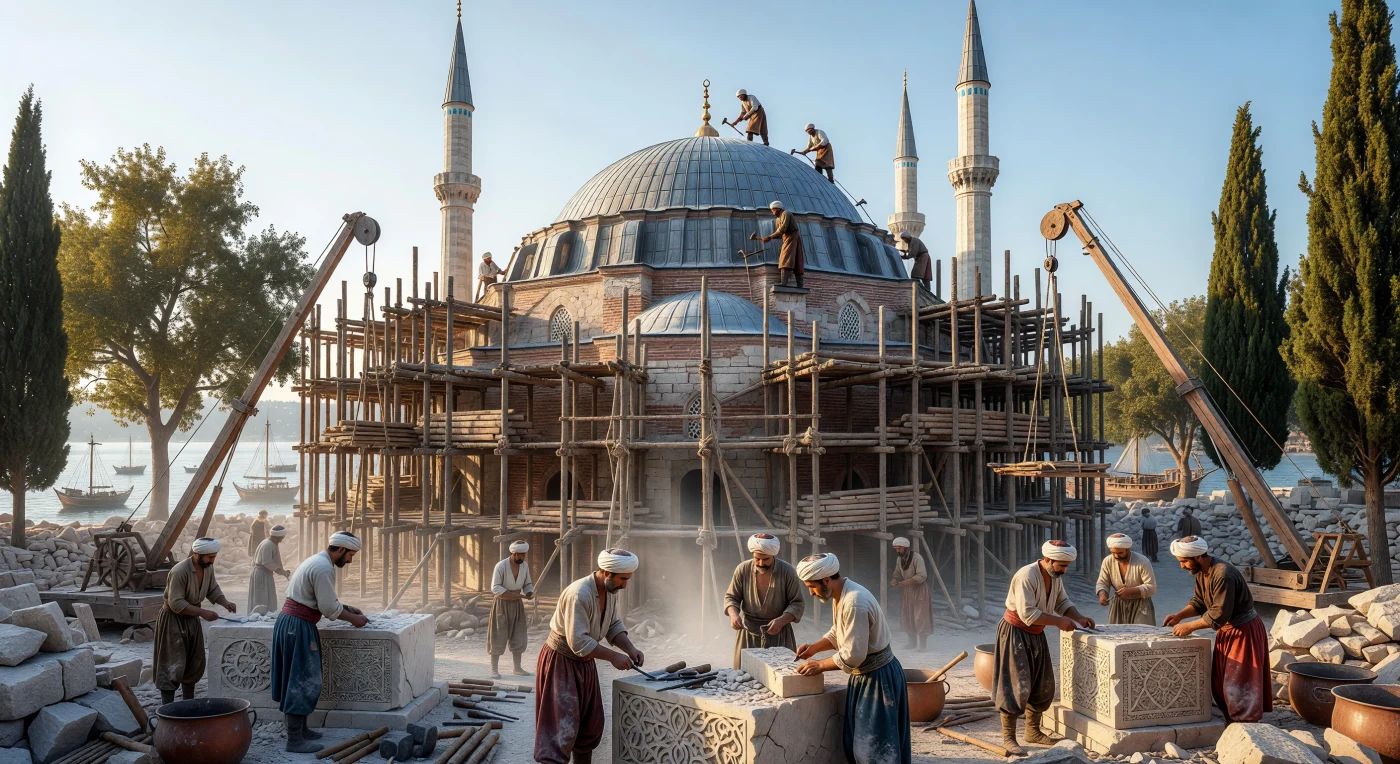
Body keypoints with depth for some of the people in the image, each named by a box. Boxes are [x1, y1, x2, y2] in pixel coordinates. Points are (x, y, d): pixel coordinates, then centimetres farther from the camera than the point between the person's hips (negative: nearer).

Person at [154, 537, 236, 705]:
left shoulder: (208, 567, -6)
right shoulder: (180, 571, -28)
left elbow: (213, 589, 8)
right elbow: (176, 604, -28)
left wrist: (225, 603, -10)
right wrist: (202, 612, -30)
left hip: (191, 619, 8)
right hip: (173, 619, -8)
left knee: (194, 663, 12)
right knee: (173, 665, -8)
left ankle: (189, 702, 25)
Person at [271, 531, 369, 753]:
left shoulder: (317, 561, 15)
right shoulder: (324, 568, -18)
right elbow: (329, 608, -17)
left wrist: (347, 609, 19)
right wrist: (353, 619, -3)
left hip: (288, 621, 11)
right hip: (298, 626, -11)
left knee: (299, 679, 18)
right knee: (302, 681, -4)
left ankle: (299, 728, 28)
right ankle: (295, 740, 1)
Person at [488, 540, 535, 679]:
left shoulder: (525, 565, -1)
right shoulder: (501, 566, -18)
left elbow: (528, 584, 10)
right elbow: (495, 588, -21)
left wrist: (529, 593, -13)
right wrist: (514, 594, -29)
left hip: (517, 604, 5)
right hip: (501, 604, -5)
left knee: (518, 636, 9)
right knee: (498, 637, -1)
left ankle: (518, 668, 19)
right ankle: (494, 670, 7)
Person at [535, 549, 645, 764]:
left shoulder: (610, 591, -3)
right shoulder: (579, 594, -30)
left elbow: (614, 625, 7)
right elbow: (578, 642, -32)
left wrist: (630, 648, -9)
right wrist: (613, 656, -26)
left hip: (584, 663, 9)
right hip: (560, 662, -9)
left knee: (591, 724, 15)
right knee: (562, 727, -9)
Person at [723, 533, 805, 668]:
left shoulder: (788, 571, -9)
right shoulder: (743, 569, -5)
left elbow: (798, 603, -6)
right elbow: (731, 597, 4)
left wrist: (781, 621, -22)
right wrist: (733, 615, -17)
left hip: (778, 633, -1)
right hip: (748, 632, 1)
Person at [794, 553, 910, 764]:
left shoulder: (855, 603, -29)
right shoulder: (840, 595, 2)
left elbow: (853, 655, -28)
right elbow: (838, 633, 17)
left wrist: (820, 665, -16)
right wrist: (814, 647, 1)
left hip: (878, 676, -10)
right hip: (864, 674, 10)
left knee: (874, 742, -1)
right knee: (855, 738, 17)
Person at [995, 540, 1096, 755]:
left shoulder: (1055, 576, 0)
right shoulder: (1026, 576, -27)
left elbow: (1062, 602, 11)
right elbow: (1027, 614, -30)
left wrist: (1078, 618, -6)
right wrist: (1058, 621, -26)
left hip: (1036, 634, 9)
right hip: (1015, 632, -9)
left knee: (1043, 686, 14)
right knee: (1016, 686, -8)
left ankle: (1033, 731, 28)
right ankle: (1008, 738, -1)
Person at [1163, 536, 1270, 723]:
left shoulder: (1223, 575, -29)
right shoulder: (1201, 573, 0)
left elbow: (1219, 614, -29)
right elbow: (1199, 602, 10)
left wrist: (1189, 626, -22)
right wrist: (1179, 615, -6)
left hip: (1244, 631, -9)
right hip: (1226, 630, 9)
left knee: (1239, 684, -3)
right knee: (1220, 682, 14)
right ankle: (1231, 722, 24)